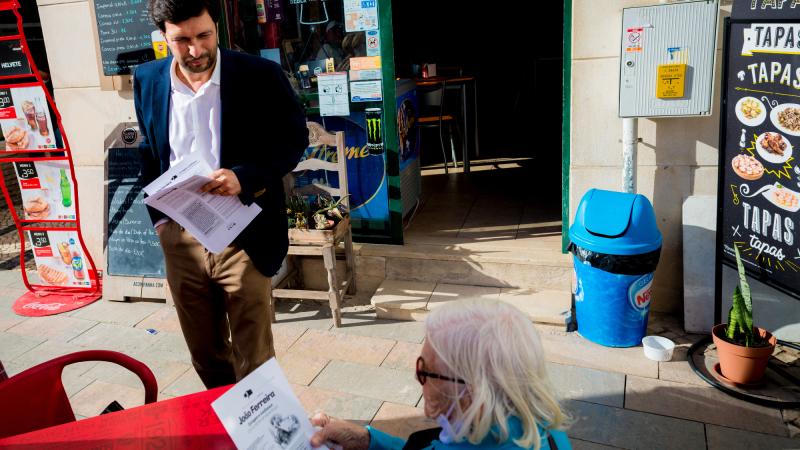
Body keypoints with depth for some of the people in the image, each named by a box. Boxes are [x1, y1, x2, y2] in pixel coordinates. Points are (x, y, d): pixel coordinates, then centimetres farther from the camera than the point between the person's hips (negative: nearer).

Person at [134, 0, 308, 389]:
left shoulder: (260, 75, -9)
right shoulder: (147, 80, 3)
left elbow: (295, 138, -4)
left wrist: (244, 176, -21)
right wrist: (158, 216, 7)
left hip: (243, 236, -4)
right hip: (180, 238, 4)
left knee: (254, 357, 7)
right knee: (205, 355, 18)